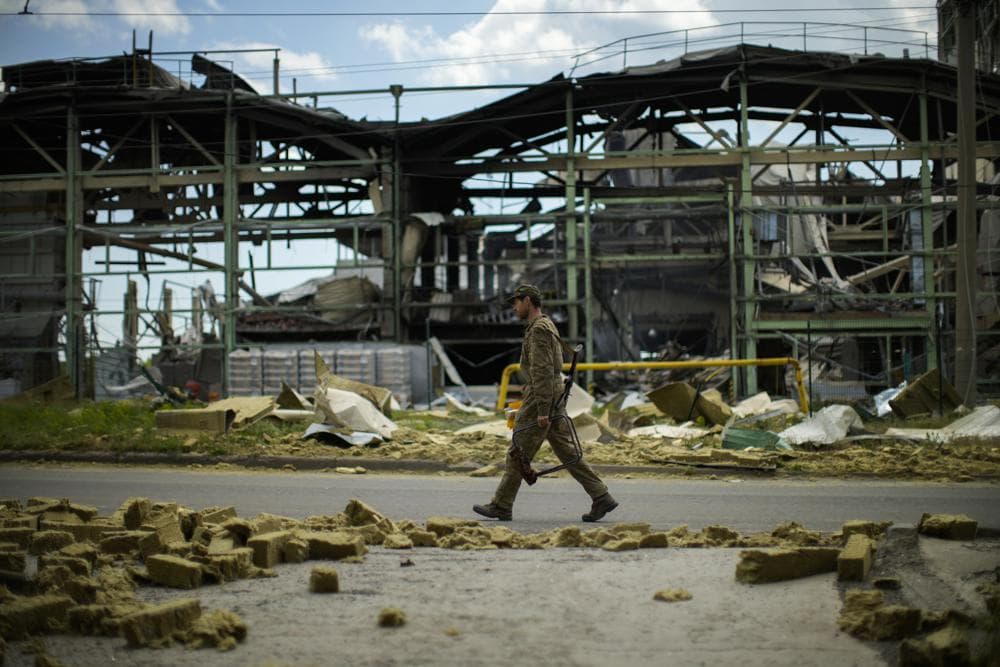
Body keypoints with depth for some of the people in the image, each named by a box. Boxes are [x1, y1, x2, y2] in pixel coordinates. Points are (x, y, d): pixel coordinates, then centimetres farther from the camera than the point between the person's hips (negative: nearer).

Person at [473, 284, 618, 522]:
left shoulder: (538, 329, -15)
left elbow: (543, 371, -22)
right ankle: (601, 497, 2)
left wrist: (542, 410, -24)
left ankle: (501, 507, 7)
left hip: (540, 398, -10)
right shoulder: (548, 326, 18)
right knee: (566, 450, 8)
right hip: (554, 396, 10)